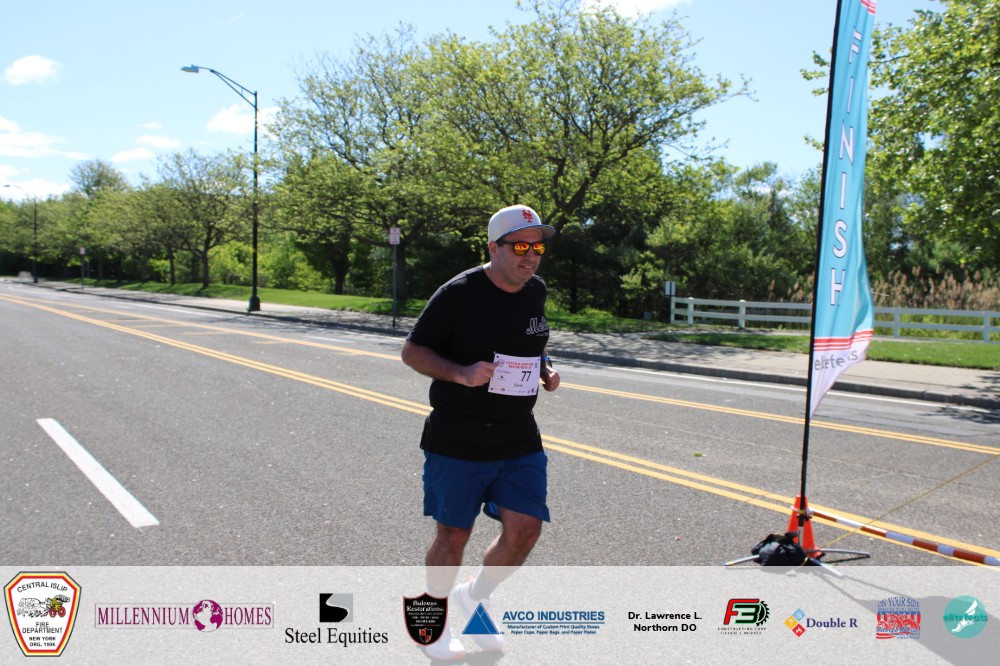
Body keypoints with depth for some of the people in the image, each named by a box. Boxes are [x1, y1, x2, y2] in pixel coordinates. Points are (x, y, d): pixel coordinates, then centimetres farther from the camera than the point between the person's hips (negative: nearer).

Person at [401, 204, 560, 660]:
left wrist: (546, 370, 2)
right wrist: (461, 373, -24)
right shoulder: (459, 293, -13)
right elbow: (412, 351, -8)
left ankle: (476, 595, 29)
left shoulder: (537, 292, 5)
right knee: (453, 535, 7)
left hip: (520, 442, 5)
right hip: (456, 442, -5)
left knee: (525, 528, -1)